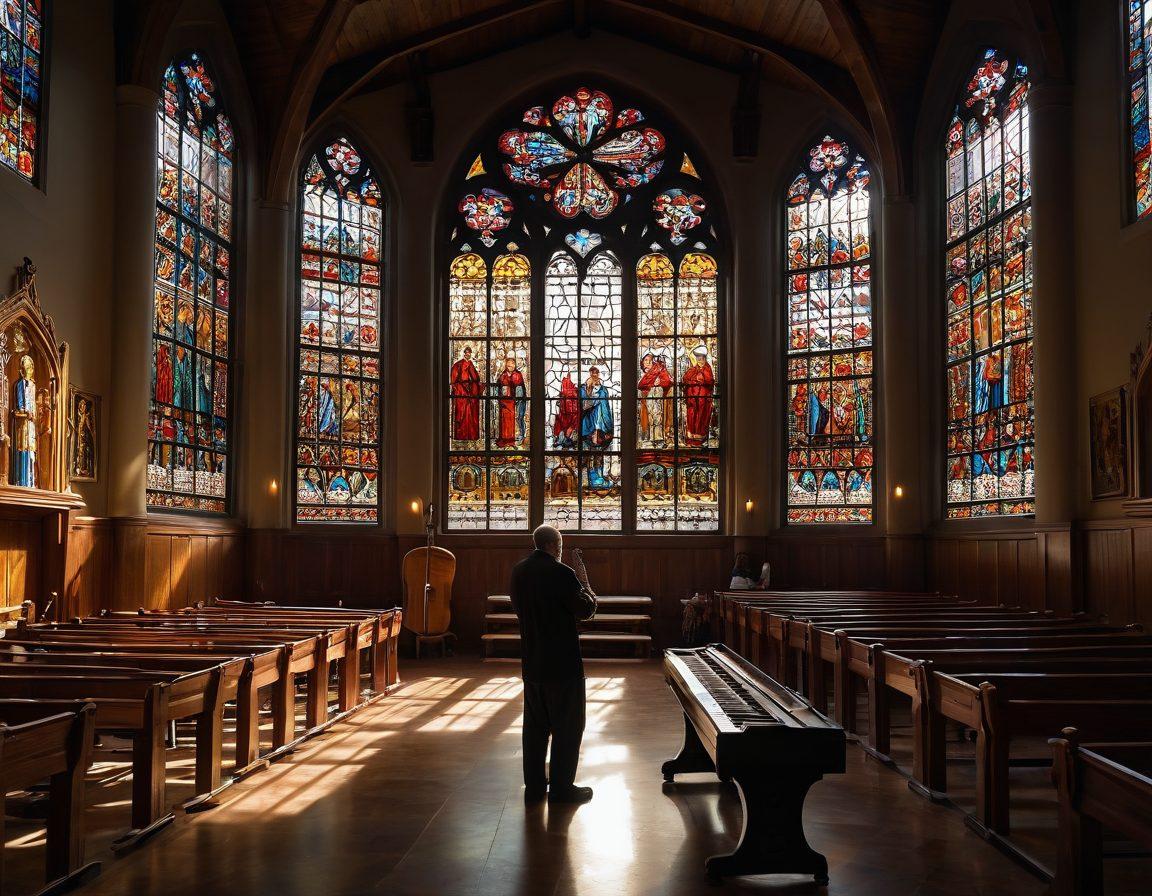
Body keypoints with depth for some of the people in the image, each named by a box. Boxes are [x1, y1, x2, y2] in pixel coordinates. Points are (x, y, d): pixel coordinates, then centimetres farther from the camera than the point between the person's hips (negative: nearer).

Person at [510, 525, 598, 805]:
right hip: (562, 663, -7)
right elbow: (585, 611, -12)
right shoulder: (561, 574, -18)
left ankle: (534, 786, 20)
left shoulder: (518, 571, 4)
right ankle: (562, 788, 9)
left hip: (531, 663, 7)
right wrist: (585, 586, 5)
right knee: (567, 726, 5)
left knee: (535, 725, 14)